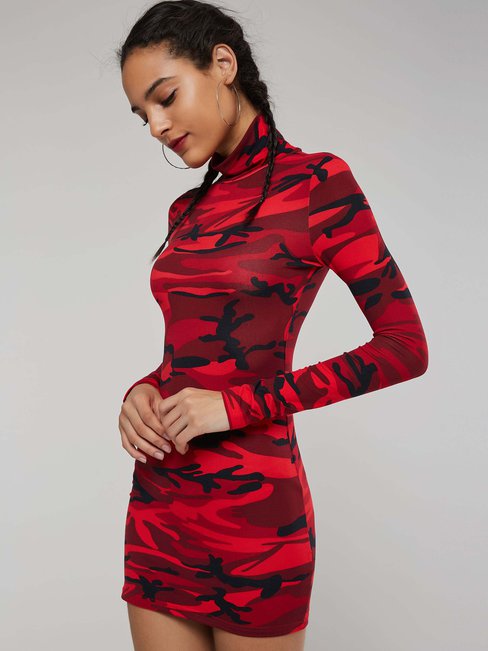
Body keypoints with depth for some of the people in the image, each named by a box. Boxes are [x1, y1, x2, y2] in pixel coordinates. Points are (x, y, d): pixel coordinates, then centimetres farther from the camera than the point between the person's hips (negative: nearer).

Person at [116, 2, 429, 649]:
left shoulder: (317, 182, -8)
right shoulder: (187, 211, 12)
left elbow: (406, 348, -11)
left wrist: (239, 404, -15)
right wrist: (143, 391, -2)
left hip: (251, 507, -6)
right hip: (158, 503, 6)